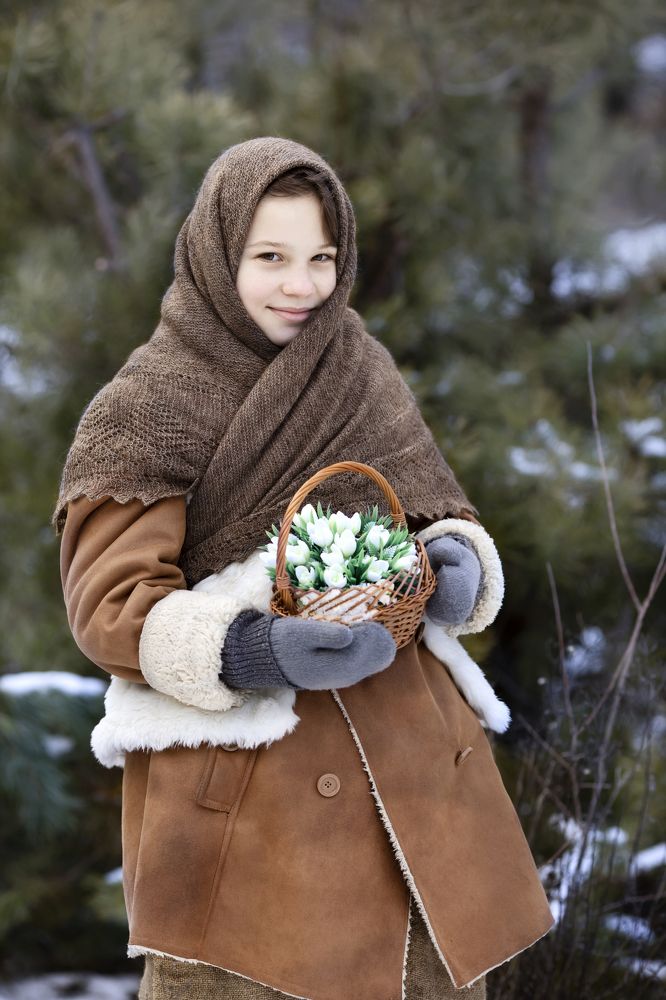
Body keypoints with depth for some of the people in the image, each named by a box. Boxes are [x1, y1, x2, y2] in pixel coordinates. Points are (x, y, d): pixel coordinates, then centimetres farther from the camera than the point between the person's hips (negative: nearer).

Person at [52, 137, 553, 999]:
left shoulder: (365, 368, 11)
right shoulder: (143, 408, -5)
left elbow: (442, 509, 18)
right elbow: (108, 604, -9)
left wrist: (456, 567, -7)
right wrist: (250, 655, -25)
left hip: (408, 738, 5)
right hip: (243, 764, -5)